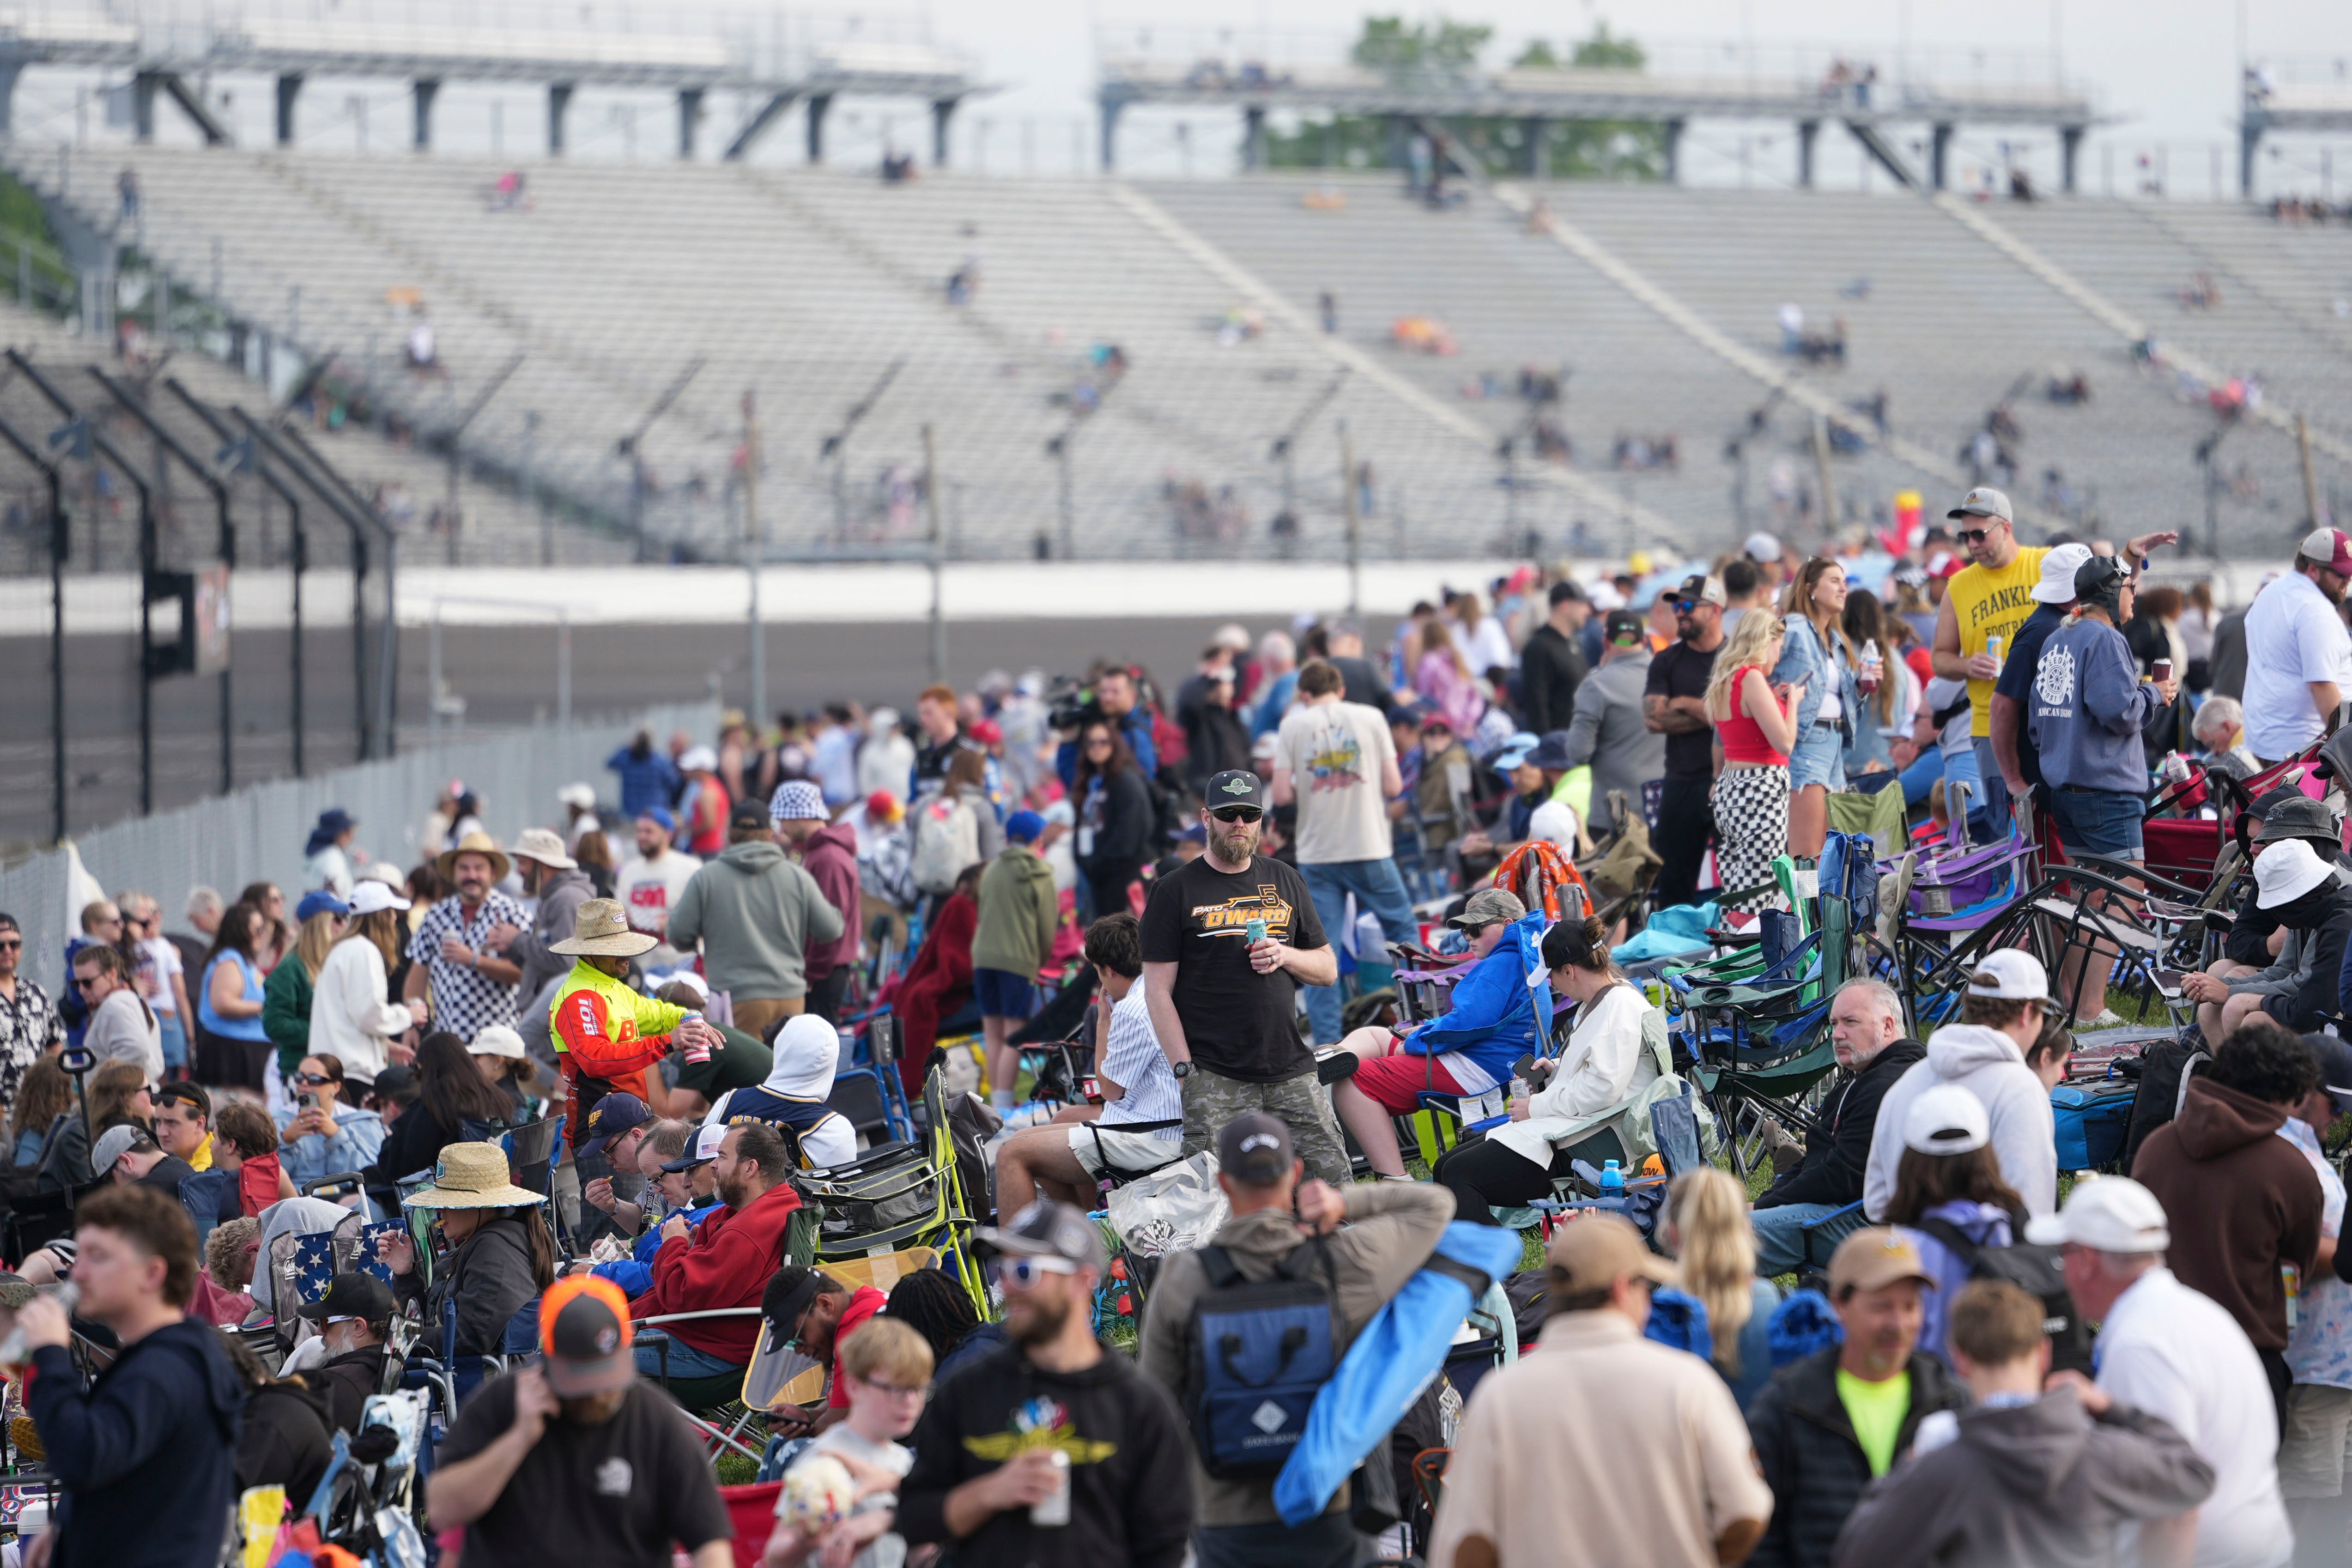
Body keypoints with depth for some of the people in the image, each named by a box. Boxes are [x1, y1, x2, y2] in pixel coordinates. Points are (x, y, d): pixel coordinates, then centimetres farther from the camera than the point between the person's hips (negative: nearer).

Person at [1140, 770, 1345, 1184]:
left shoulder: (1286, 882, 16)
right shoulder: (1175, 891, 4)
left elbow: (1328, 969, 20)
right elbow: (1158, 990, -1)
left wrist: (1285, 956, -3)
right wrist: (1184, 1069, -10)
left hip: (1291, 1068, 4)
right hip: (1215, 1078, -4)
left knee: (1333, 1181, -3)